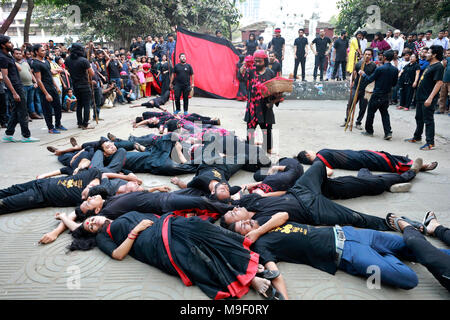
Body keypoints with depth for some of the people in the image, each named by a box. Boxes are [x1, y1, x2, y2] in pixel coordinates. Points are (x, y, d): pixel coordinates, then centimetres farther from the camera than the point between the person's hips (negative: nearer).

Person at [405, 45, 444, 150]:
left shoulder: (438, 66, -15)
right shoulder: (430, 65, 15)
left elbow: (439, 83, -22)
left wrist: (430, 98, -28)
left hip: (428, 99, -10)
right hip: (421, 97, 10)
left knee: (428, 120, -6)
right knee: (419, 118, 19)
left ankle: (430, 143, -1)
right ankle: (417, 137, 33)